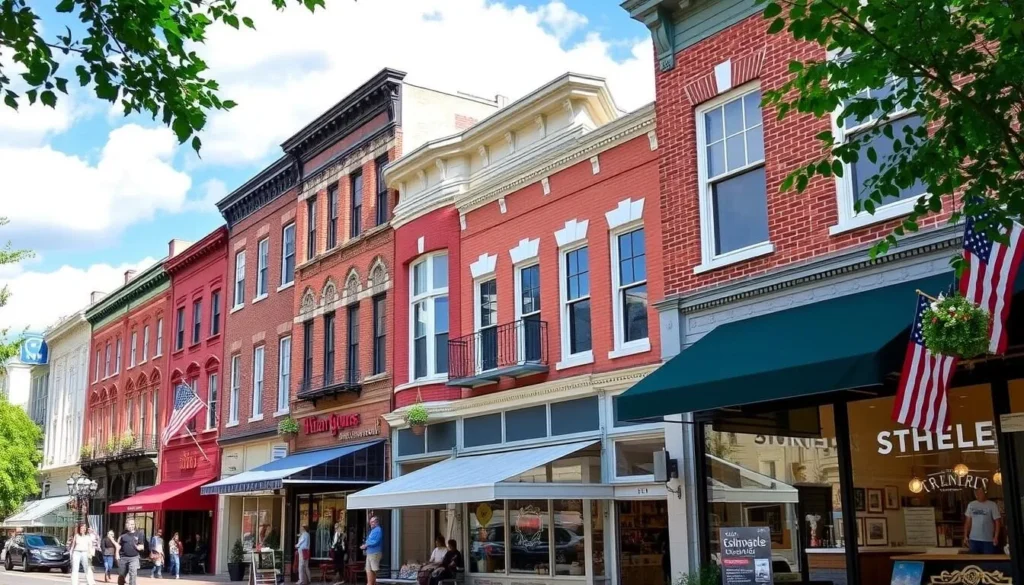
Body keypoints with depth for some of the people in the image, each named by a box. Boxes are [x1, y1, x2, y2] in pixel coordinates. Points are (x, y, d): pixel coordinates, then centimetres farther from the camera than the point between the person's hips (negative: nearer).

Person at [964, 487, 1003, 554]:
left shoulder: (992, 505, -5)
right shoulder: (971, 505, 8)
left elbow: (997, 522, -6)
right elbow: (968, 522, 11)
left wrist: (996, 537, -14)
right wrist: (966, 536, 6)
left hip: (988, 540, -3)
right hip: (973, 539, 4)